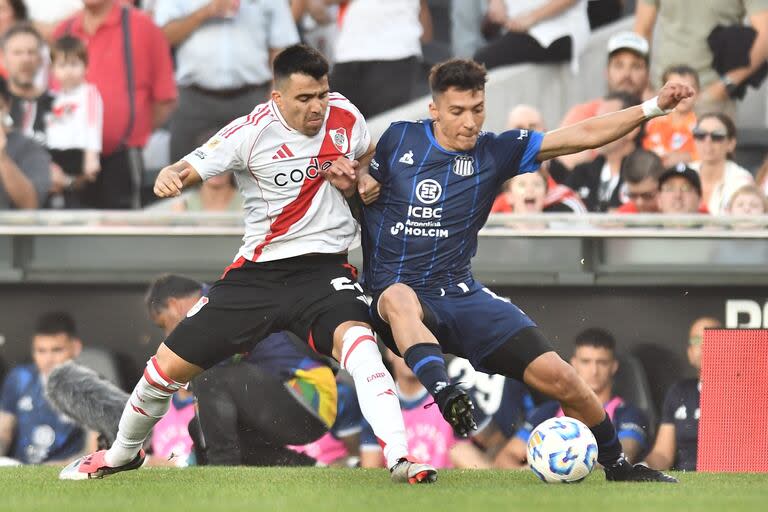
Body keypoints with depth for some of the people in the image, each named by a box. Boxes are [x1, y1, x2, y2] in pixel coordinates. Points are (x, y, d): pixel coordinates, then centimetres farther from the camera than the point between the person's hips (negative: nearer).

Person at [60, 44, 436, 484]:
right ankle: (123, 454, 33)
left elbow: (370, 155, 23)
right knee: (171, 365, 4)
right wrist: (168, 176, -41)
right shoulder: (252, 132, -12)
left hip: (324, 267, 0)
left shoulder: (343, 115, -1)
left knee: (355, 337, -33)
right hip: (257, 273, 0)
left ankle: (399, 457, -38)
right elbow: (191, 168, -17)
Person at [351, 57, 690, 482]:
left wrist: (652, 108, -9)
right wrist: (346, 177, -5)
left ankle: (617, 465, 14)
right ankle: (446, 399, -62)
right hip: (395, 297, -2)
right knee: (400, 298, -42)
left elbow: (584, 136, 0)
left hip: (462, 298, 2)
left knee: (556, 376, -9)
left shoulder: (494, 152, 4)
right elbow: (366, 191, 19)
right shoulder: (398, 140, 3)